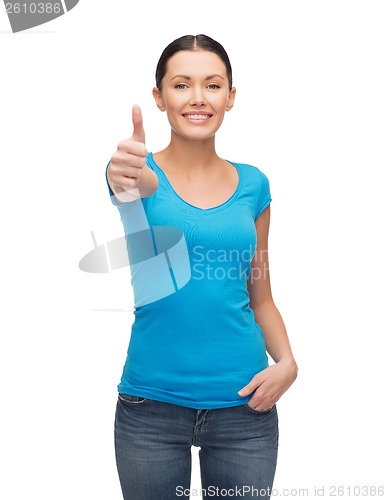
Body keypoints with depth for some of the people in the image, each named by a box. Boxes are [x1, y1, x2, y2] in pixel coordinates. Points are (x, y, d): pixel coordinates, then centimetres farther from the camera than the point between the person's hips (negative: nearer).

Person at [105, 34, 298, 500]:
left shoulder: (252, 185, 4)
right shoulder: (141, 172, -3)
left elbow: (260, 296, 8)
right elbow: (144, 185, -29)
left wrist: (287, 361, -8)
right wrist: (130, 182, -51)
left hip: (243, 403, 2)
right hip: (151, 404, -1)